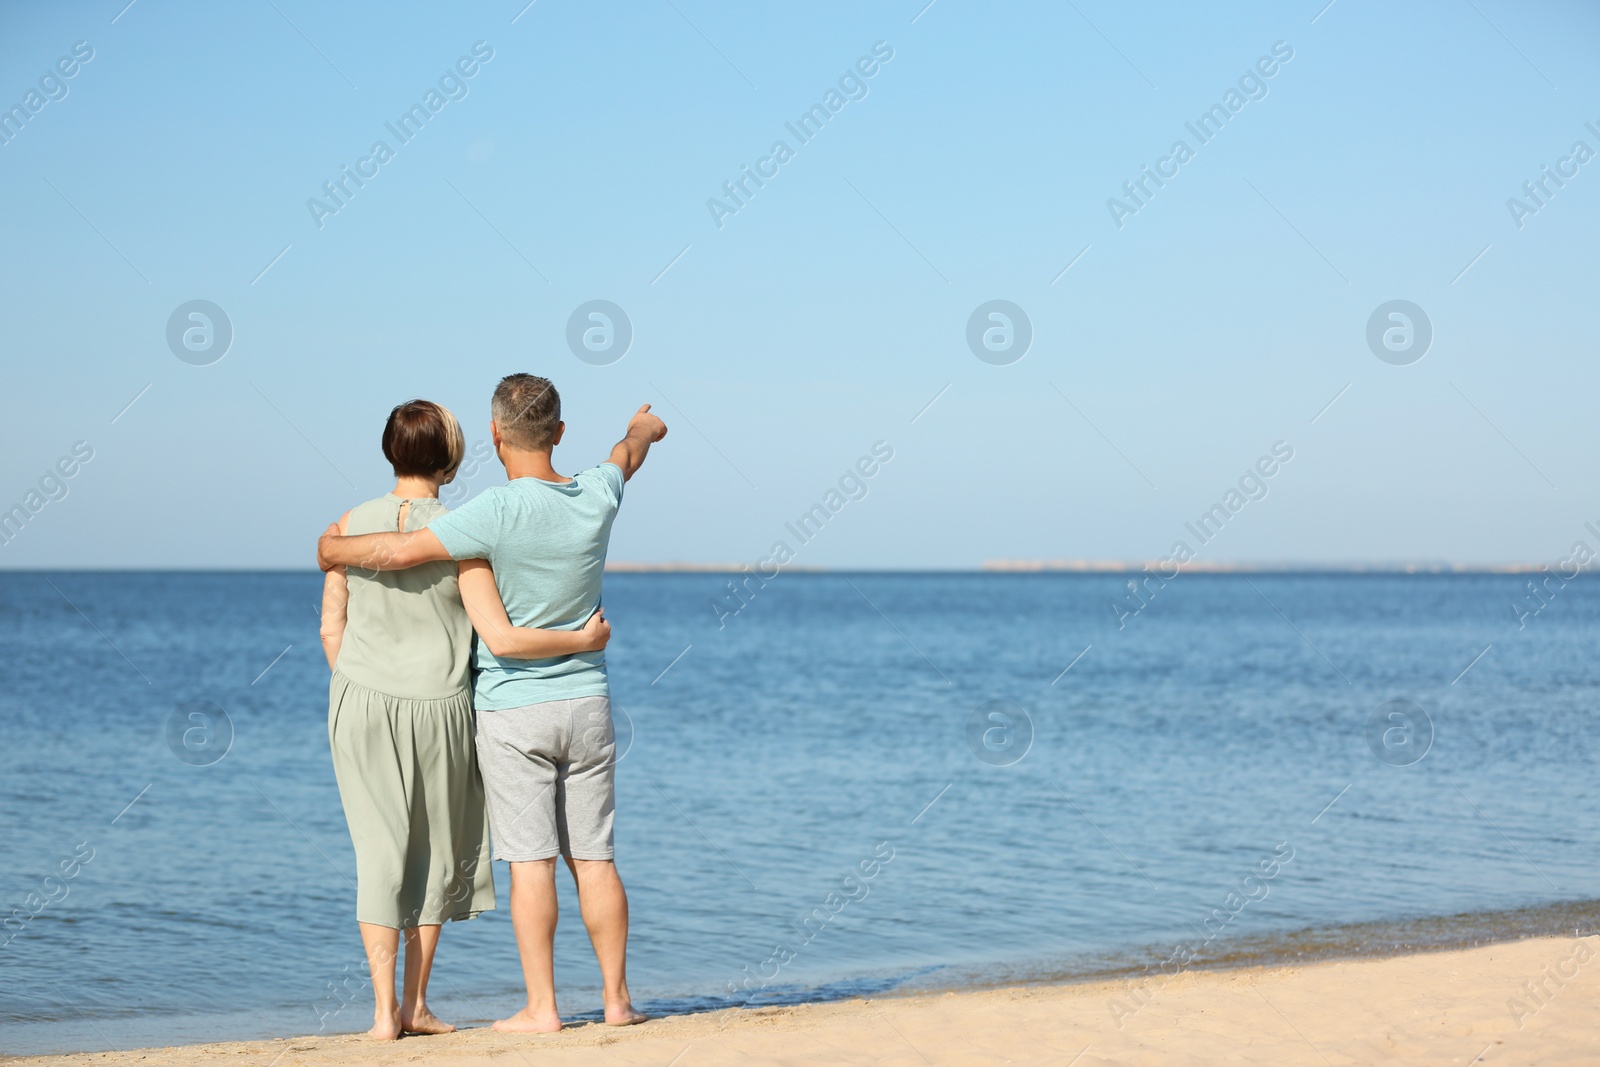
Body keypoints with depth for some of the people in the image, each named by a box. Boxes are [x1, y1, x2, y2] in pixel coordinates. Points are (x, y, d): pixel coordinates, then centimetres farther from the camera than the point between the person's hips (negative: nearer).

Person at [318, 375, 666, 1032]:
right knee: (594, 858, 9)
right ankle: (616, 998, 13)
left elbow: (403, 551, -19)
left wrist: (335, 549, 2)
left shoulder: (502, 511, -19)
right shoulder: (597, 497, -2)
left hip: (512, 711, -4)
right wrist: (642, 429, 46)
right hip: (587, 704, 5)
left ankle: (541, 1007, 1)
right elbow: (626, 456, 22)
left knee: (532, 861, -1)